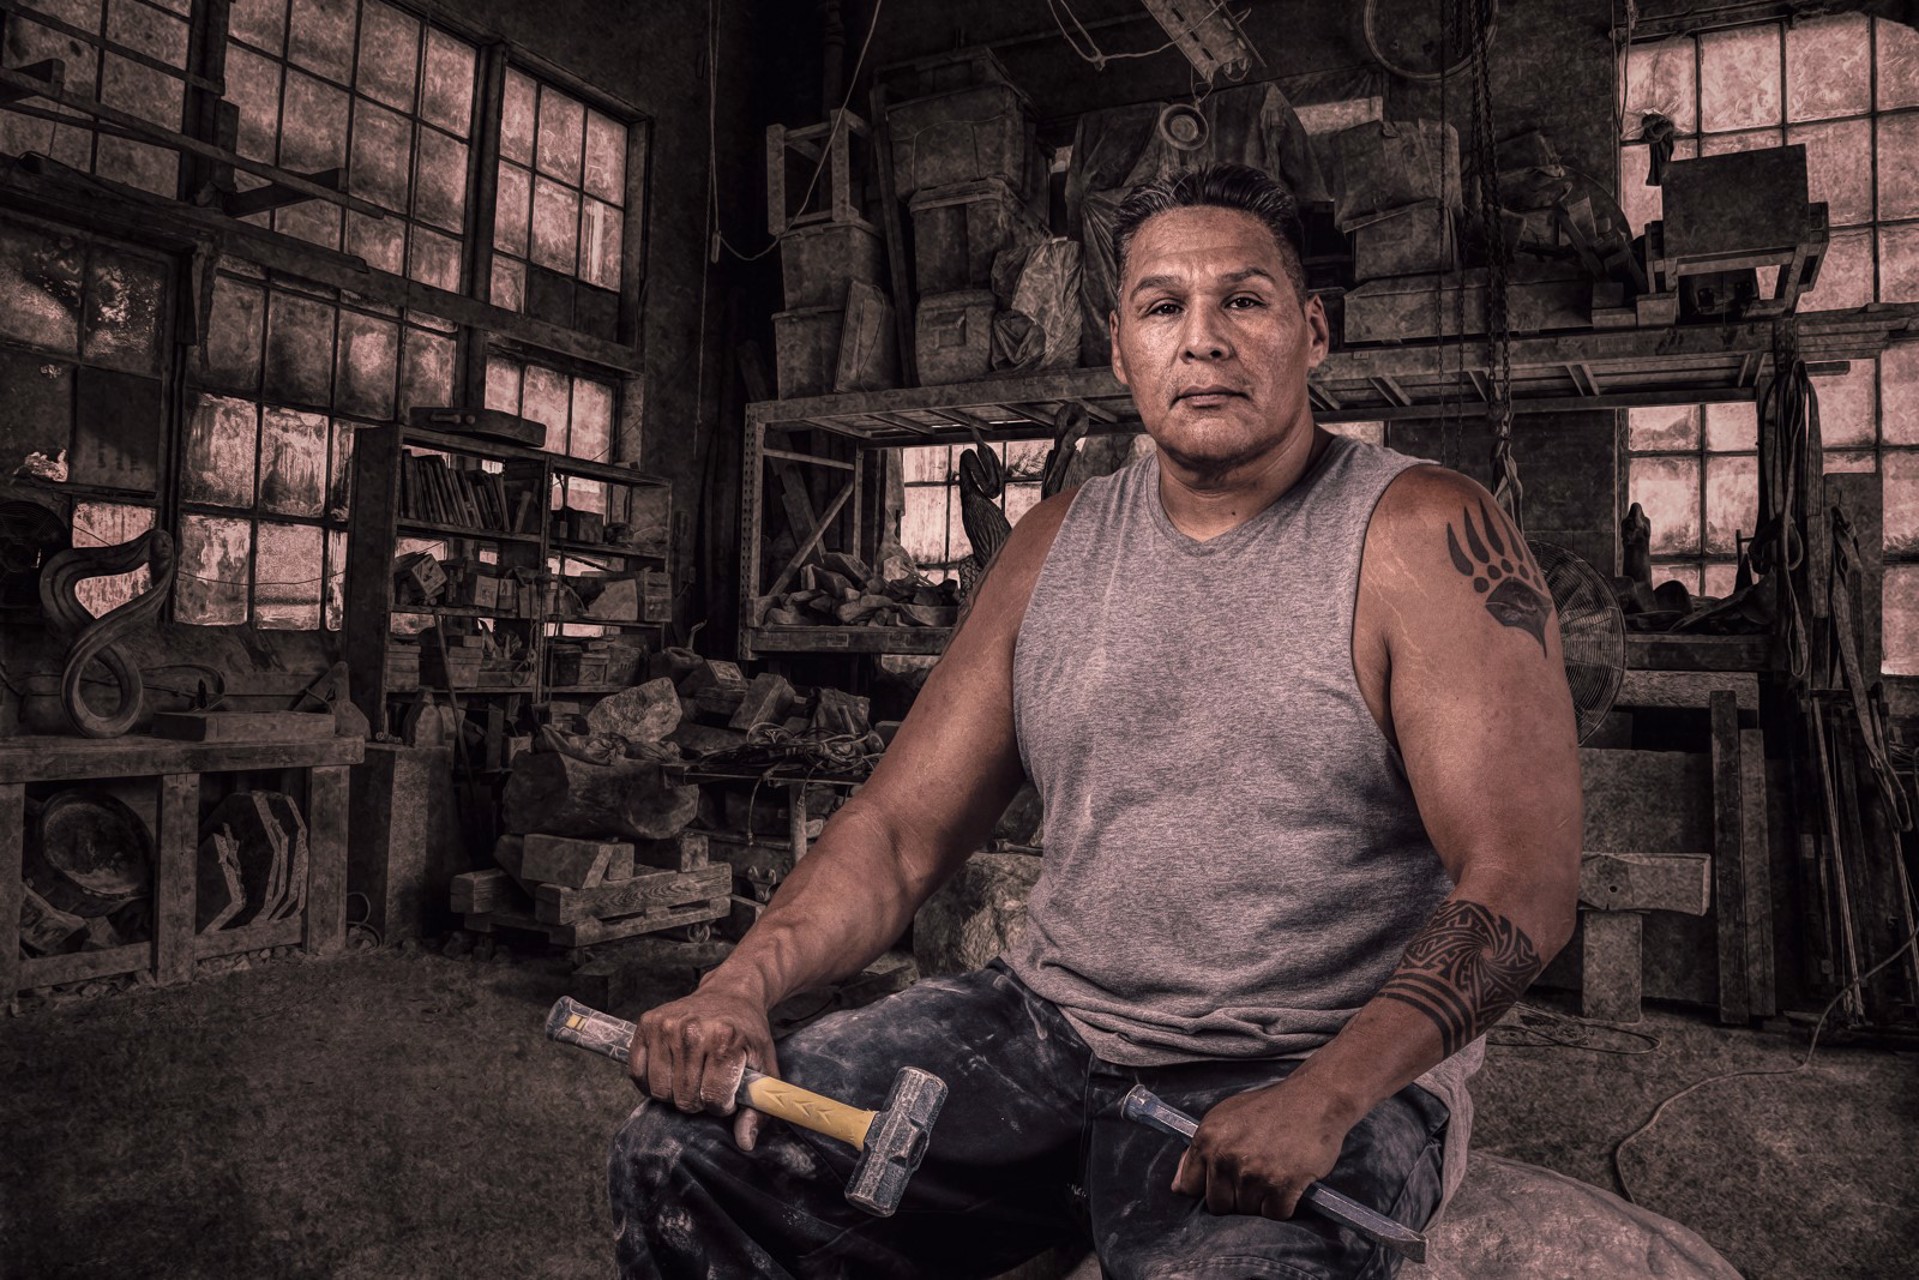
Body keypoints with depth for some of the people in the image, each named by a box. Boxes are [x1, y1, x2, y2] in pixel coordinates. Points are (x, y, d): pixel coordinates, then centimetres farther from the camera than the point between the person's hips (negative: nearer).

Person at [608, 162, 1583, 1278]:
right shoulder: (1058, 545, 6)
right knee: (683, 1156, -6)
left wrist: (1324, 1099, -26)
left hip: (1325, 1072, -3)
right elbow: (902, 826, 4)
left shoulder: (1427, 538, -7)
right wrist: (740, 987, -11)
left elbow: (1523, 882, -13)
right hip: (1050, 1027, 4)